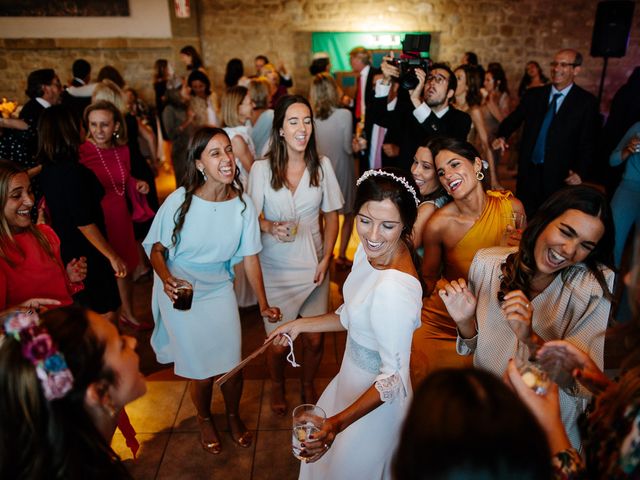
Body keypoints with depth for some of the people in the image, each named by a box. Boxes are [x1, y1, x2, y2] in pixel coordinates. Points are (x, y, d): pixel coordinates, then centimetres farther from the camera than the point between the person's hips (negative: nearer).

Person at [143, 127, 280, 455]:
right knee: (201, 372, 7)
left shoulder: (243, 204, -12)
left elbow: (250, 256, -5)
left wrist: (263, 304, -4)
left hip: (220, 289, 2)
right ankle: (204, 419, 41)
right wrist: (167, 280, -28)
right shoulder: (179, 201, -19)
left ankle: (233, 416, 40)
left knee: (232, 366, 7)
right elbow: (157, 249, -9)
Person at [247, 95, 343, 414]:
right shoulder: (261, 169, -7)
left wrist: (326, 259, -4)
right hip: (275, 268, -1)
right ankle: (277, 387, 42)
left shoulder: (322, 166, -2)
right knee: (277, 341, 7)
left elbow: (331, 216, 4)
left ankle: (308, 386, 41)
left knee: (315, 339, 8)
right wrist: (270, 227, -26)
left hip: (313, 267, 2)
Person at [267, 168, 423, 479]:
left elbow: (394, 376, -28)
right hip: (355, 375, 8)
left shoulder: (394, 289, -37)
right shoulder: (370, 248, -10)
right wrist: (301, 325, 6)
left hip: (376, 398, -8)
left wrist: (338, 423, -36)